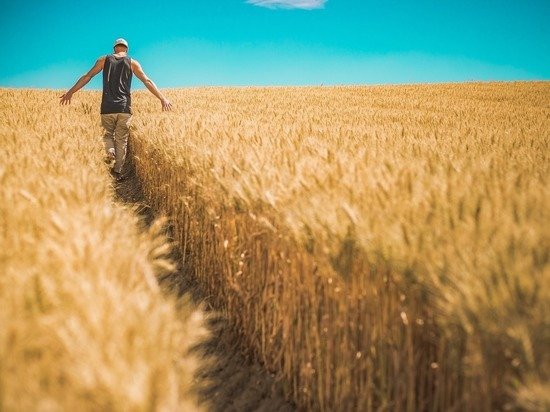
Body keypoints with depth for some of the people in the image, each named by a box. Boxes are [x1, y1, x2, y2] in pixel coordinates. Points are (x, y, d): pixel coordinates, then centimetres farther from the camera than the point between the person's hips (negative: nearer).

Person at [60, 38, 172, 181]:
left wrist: (71, 92, 10)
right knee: (122, 139, 6)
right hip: (124, 107, 0)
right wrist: (162, 99, 5)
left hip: (107, 107, 0)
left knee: (108, 133, 17)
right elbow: (147, 82, 4)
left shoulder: (104, 59, 10)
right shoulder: (132, 63, 8)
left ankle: (110, 151, -15)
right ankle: (117, 171, 4)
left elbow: (87, 76, 6)